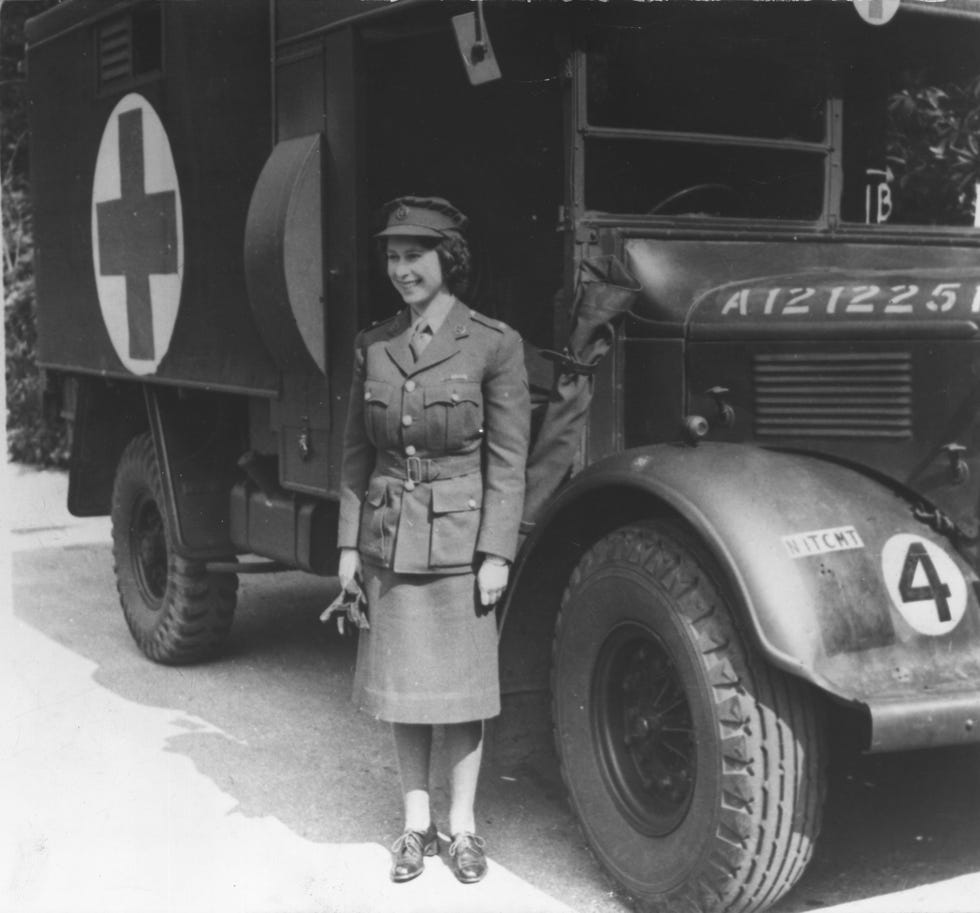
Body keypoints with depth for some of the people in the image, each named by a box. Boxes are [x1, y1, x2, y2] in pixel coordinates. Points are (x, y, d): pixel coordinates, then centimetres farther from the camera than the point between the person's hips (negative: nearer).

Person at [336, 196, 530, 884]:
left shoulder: (493, 344, -7)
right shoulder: (374, 347, 5)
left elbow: (507, 460, -8)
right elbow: (357, 455, 9)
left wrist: (496, 554, -11)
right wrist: (349, 544, 5)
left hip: (461, 537, -3)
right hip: (389, 538, 4)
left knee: (460, 682, 7)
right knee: (402, 682, 10)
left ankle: (463, 825, 21)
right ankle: (416, 821, 24)